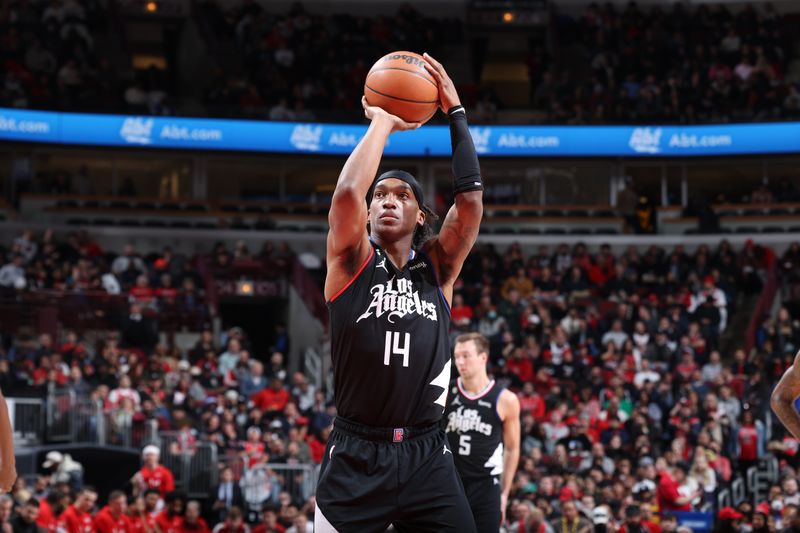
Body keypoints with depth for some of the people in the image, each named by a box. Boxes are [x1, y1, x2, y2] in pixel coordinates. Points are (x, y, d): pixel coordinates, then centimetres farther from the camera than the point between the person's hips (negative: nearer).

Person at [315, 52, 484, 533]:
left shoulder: (438, 268, 9)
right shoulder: (352, 262, 3)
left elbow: (471, 199, -4)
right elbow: (348, 192, -15)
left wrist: (455, 113, 0)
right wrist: (381, 123, -2)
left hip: (427, 456, 2)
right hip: (356, 457, -2)